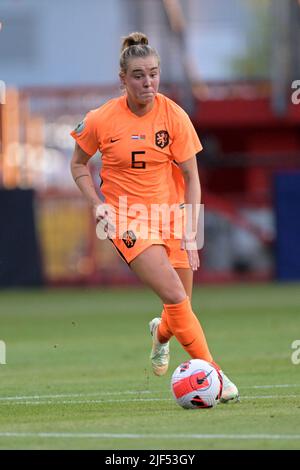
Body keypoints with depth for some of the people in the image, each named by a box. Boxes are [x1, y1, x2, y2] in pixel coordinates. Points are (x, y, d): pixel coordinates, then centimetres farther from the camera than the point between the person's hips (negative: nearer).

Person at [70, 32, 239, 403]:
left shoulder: (174, 116, -8)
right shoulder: (101, 120, -10)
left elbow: (191, 177, -3)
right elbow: (78, 165, 7)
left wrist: (190, 231, -11)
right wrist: (97, 204, -8)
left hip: (170, 212, 3)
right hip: (127, 218, -3)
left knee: (181, 308, 4)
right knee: (177, 298, -20)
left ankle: (161, 333, 42)